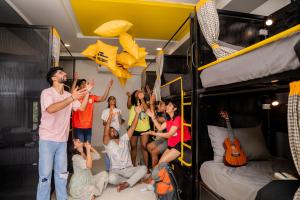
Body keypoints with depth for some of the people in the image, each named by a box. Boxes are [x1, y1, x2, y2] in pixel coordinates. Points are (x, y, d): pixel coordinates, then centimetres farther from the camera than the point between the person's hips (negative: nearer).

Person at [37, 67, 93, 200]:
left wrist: (87, 92, -3)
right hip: (47, 139, -5)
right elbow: (51, 109, -29)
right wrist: (72, 98, -34)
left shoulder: (68, 95, 6)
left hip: (62, 140, 5)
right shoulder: (47, 92, -11)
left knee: (62, 173, 15)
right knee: (45, 174, 4)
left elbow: (82, 108, 5)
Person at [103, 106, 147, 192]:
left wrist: (137, 113, -14)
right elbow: (105, 134, -21)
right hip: (115, 171, -3)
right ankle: (132, 180, -13)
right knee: (111, 178, -37)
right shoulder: (108, 143, 0)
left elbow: (132, 128, -1)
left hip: (128, 169, 3)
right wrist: (110, 118, -35)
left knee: (143, 168, -23)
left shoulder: (124, 139, 11)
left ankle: (126, 184, -22)